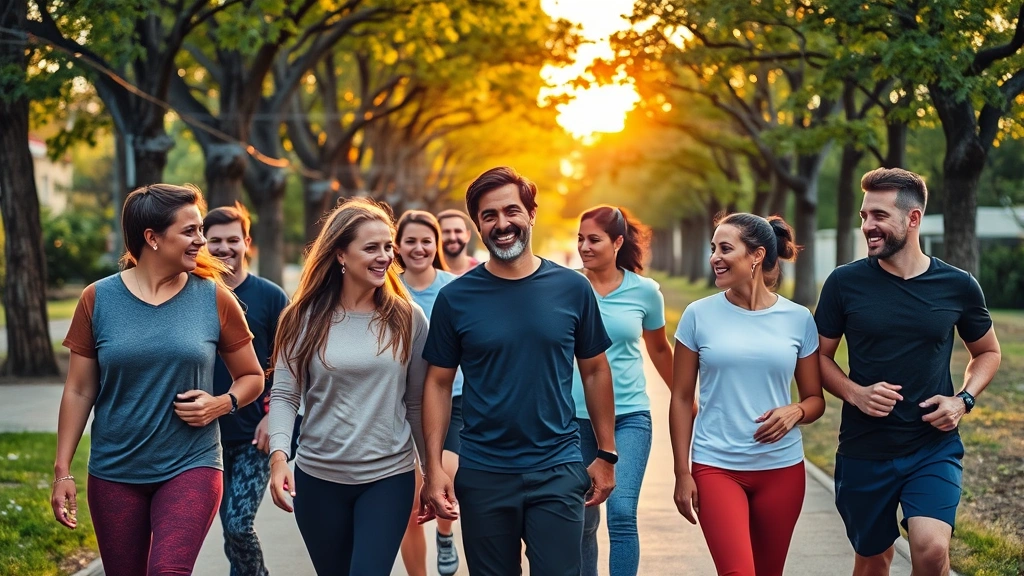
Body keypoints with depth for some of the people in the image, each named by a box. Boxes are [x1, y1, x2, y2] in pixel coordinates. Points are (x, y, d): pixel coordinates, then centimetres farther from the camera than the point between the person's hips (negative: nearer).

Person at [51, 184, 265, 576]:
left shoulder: (214, 298, -2)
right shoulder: (99, 299, -2)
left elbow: (252, 377, 7)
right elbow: (79, 391, 3)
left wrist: (221, 404, -13)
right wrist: (62, 470, 1)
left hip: (190, 468, -1)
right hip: (114, 474, 2)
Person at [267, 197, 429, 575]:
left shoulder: (407, 318, -1)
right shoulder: (305, 317, -3)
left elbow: (417, 402, 4)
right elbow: (284, 395, -4)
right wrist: (279, 455, -20)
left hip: (389, 477, -1)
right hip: (317, 477, 1)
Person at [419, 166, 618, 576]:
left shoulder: (571, 288, 0)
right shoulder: (455, 297, -2)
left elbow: (595, 371, 7)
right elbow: (438, 383, 1)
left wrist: (606, 454, 5)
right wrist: (434, 467, -7)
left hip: (559, 471, 0)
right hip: (483, 475, 0)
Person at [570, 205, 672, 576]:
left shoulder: (645, 291, -1)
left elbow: (659, 350, 14)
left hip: (629, 415, -1)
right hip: (577, 416, 1)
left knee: (622, 514, -15)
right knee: (584, 520, 10)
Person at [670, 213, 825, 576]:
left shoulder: (798, 319, 2)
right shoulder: (699, 315, -1)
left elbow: (815, 399, 9)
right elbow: (681, 399, 2)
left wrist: (795, 411, -14)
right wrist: (682, 473, -1)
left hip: (782, 468, 2)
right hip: (716, 467, -2)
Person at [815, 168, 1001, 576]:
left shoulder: (958, 286, -2)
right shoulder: (845, 282, -5)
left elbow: (988, 352, 14)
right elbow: (820, 355, 5)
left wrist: (963, 400, -5)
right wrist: (856, 394, -14)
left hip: (935, 447, -1)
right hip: (864, 450, 1)